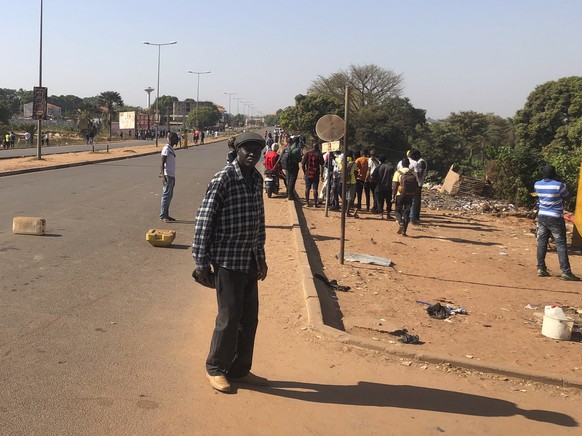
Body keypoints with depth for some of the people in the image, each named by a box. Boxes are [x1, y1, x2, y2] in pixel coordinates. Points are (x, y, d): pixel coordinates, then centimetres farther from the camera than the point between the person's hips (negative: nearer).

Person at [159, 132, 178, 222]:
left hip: (172, 175, 10)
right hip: (168, 175, -10)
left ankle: (166, 215, 17)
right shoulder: (166, 149, -12)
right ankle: (162, 216, -4)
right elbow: (163, 162, -17)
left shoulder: (171, 149, 17)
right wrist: (163, 175, -22)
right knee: (166, 195, -7)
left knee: (170, 196, 12)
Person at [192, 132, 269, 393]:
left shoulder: (257, 179, 8)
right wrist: (201, 263, -15)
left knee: (249, 318, 12)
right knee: (230, 317, -1)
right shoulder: (222, 180, -14)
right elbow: (203, 221, -14)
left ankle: (240, 370, 27)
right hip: (227, 260, -7)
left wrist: (261, 258, 19)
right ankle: (215, 369, 20)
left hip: (250, 261, 7)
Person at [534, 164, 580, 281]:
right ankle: (566, 272, -5)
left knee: (542, 243, 9)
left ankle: (541, 269, 10)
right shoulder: (559, 185, -16)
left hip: (542, 217, 5)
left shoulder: (537, 184, -2)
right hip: (555, 219, -5)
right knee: (561, 245, -3)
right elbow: (567, 196, -1)